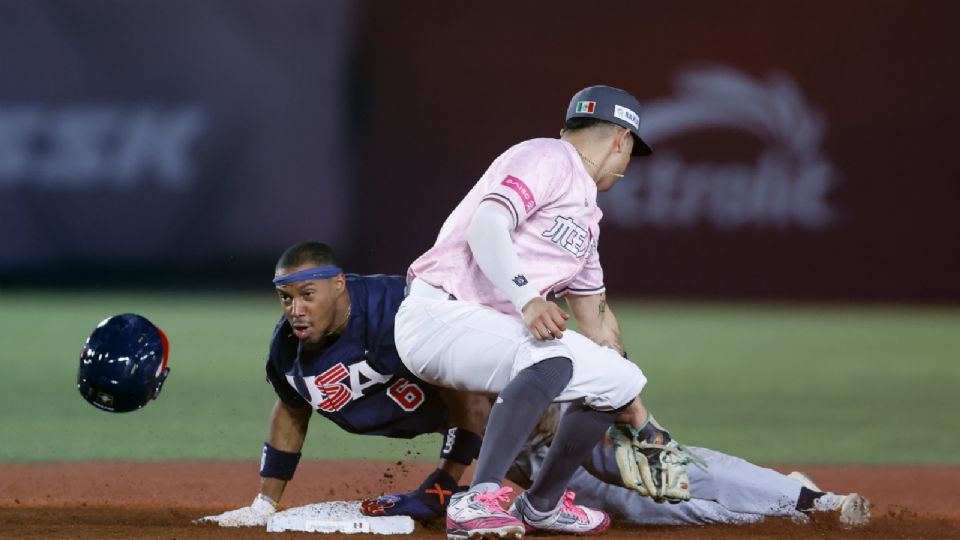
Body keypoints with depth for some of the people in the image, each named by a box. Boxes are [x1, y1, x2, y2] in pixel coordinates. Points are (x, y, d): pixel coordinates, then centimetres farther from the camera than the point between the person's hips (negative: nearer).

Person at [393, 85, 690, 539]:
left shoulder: (586, 216, 23)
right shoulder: (546, 159, -6)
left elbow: (596, 319, 27)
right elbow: (485, 228, -22)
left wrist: (640, 422, 27)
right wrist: (527, 300, -37)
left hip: (496, 326, 10)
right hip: (437, 315, -10)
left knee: (618, 379, 11)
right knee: (556, 357, -35)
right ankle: (478, 502, -41)